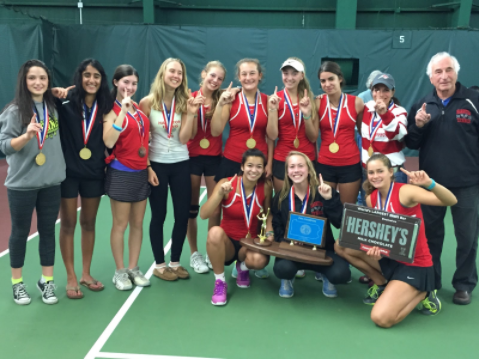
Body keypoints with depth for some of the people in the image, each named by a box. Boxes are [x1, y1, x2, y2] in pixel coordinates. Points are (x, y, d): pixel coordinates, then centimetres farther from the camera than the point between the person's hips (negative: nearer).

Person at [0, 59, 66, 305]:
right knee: (20, 232, 9)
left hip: (51, 183, 4)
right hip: (22, 184, -3)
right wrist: (27, 135, -28)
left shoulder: (54, 108, 4)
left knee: (47, 231, 10)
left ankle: (47, 281, 23)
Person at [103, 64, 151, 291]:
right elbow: (109, 142, -24)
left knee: (137, 224, 11)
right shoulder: (112, 109, -9)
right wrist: (123, 111, -26)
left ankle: (134, 269, 22)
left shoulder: (139, 108, 10)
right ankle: (120, 272, 16)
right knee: (120, 225, 3)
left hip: (141, 172, 6)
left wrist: (149, 165, 8)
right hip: (121, 173, -6)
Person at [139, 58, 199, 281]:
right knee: (159, 216, 7)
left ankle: (175, 262, 24)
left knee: (183, 215, 5)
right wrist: (147, 167, -8)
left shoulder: (185, 102, 1)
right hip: (157, 164, -3)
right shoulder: (148, 102, -7)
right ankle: (159, 264, 22)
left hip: (181, 164, 3)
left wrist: (191, 113, -17)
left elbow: (184, 139, -8)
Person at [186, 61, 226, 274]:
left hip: (214, 157, 1)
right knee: (191, 207, 5)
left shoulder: (221, 100, 4)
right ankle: (194, 254, 17)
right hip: (192, 156, -1)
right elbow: (190, 133, -7)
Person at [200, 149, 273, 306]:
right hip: (227, 242, -1)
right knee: (215, 232, -36)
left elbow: (268, 213, 8)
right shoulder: (226, 183, -13)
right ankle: (220, 282, -15)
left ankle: (243, 267, 7)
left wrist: (269, 232, -10)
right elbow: (204, 215, -20)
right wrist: (220, 193, -32)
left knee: (260, 260, -34)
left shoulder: (266, 187, -8)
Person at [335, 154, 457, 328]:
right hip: (390, 258, 7)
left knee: (381, 318, -21)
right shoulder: (371, 199, 0)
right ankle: (382, 284, 11)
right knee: (342, 246, -3)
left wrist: (429, 183, -49)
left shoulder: (405, 191, -20)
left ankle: (422, 294, 6)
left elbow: (451, 201, -30)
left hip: (415, 265, -7)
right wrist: (374, 246, -15)